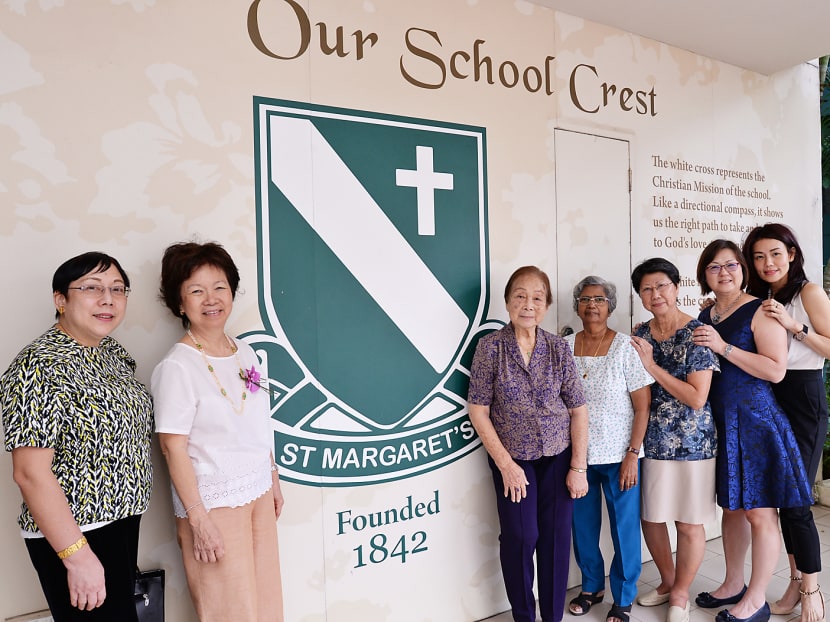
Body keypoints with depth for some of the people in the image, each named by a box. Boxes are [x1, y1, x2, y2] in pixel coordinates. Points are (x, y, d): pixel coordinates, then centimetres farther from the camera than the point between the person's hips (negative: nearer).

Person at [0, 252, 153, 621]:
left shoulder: (115, 352, 4)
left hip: (123, 520, 8)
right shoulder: (39, 366, -20)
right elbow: (30, 472, -22)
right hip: (71, 534, -8)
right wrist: (78, 556, -22)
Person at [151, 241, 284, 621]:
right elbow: (173, 447, -16)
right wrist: (197, 518, -17)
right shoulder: (177, 366, -16)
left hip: (258, 491, 6)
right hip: (214, 500, -6)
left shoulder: (245, 352, 4)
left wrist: (273, 479, 14)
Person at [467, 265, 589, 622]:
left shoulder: (559, 348, -2)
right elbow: (479, 410, -8)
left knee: (556, 537, 6)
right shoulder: (490, 346, -9)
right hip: (512, 459, -2)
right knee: (521, 536, -1)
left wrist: (578, 467, -3)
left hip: (559, 457, 2)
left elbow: (578, 409, 0)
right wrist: (505, 464, -10)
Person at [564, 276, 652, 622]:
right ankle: (591, 586, 38)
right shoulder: (565, 346, 1)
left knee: (624, 528, 7)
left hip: (618, 457, -3)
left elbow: (643, 406, -7)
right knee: (583, 526, 14)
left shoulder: (625, 347, -8)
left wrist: (632, 454, -12)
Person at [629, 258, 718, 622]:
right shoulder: (638, 337, 2)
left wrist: (653, 367, -18)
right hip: (650, 441, 5)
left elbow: (697, 398, -17)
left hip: (691, 442, -4)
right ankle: (667, 582, 38)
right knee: (650, 517, 14)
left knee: (689, 523, 9)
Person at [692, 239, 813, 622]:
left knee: (759, 513, 3)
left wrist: (723, 347, -22)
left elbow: (776, 370, -18)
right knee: (731, 508, 17)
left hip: (755, 422, -6)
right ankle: (733, 585, 32)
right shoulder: (704, 318, 10)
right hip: (720, 424, 7)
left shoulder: (760, 311, -9)